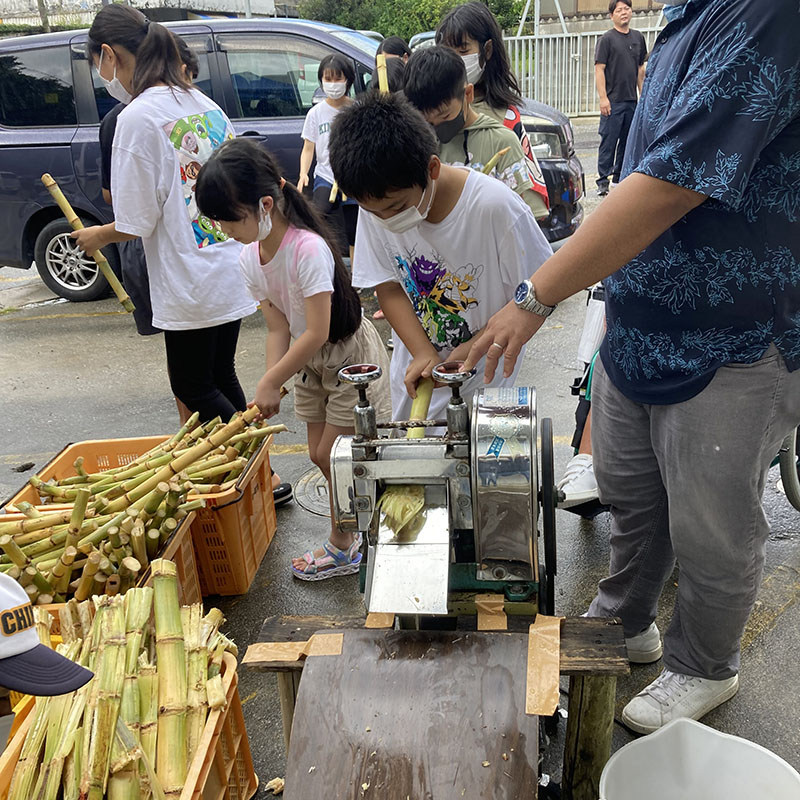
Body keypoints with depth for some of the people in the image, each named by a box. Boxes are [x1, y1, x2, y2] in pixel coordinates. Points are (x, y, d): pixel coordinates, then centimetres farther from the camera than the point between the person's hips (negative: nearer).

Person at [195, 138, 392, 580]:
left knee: (332, 454, -1)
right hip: (311, 361, 8)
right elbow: (278, 329, -6)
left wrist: (271, 382, -23)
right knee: (320, 454, 12)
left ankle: (342, 547, 18)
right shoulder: (250, 259, -6)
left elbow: (317, 333, -30)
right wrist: (271, 387, -17)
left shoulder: (308, 249, -30)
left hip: (349, 354, -8)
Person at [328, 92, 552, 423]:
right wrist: (425, 354, -18)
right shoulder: (375, 210, -14)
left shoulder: (495, 206, -27)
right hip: (415, 370, 4)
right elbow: (389, 288, -4)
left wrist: (474, 349, -22)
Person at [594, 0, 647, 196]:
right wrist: (603, 98, -16)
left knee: (627, 141, 10)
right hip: (613, 101, -6)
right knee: (608, 142, -8)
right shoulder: (607, 39, -3)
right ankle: (603, 182, -5)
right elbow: (599, 70, -8)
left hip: (632, 100, 6)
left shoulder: (638, 38, 15)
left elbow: (640, 69, 20)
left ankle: (620, 177, 19)